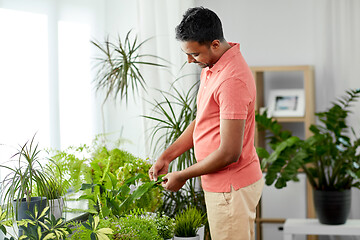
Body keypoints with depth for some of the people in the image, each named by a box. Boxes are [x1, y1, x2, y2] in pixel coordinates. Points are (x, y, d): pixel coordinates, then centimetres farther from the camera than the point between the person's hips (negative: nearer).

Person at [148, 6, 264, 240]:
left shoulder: (232, 80, -25)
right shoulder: (212, 67, 8)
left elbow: (229, 153, -25)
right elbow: (202, 122, 18)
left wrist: (183, 176, -13)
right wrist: (167, 156, 9)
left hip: (231, 188, -10)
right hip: (221, 184, 10)